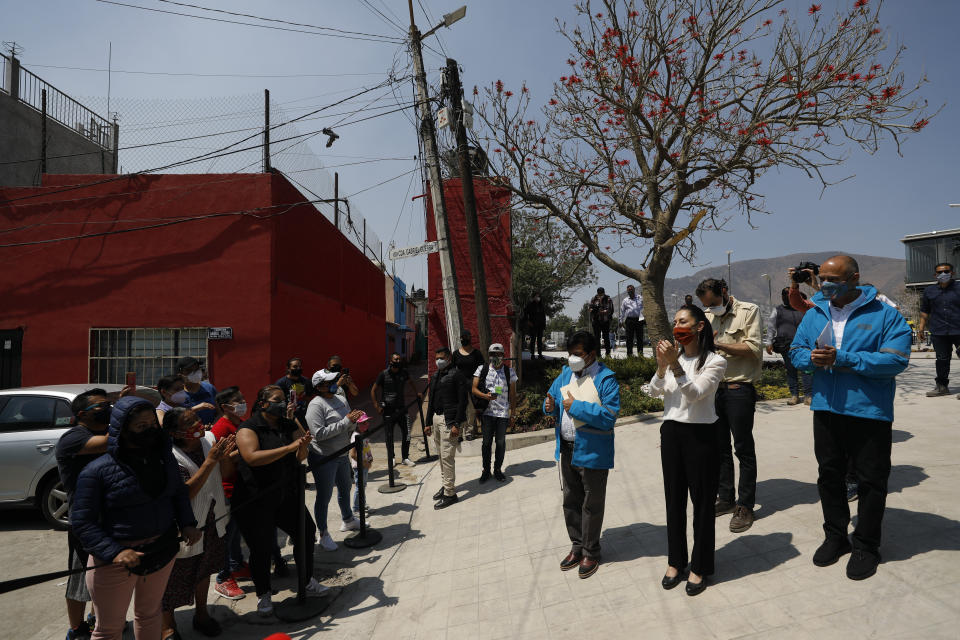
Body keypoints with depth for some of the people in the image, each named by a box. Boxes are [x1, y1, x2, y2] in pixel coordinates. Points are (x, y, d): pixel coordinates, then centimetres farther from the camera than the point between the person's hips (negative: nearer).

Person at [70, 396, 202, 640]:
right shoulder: (98, 469, -17)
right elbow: (81, 521, -15)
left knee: (149, 614, 24)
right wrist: (114, 552, -25)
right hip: (116, 561, -4)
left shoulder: (164, 456, -1)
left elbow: (179, 491, 11)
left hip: (162, 551, 5)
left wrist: (187, 523, -4)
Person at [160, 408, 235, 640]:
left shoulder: (209, 439, -6)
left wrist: (224, 457, -15)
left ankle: (201, 614, 45)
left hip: (212, 521, 6)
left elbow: (223, 475, 6)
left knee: (204, 570, 24)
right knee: (174, 579, 9)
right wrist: (210, 461, -33)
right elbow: (185, 493, -30)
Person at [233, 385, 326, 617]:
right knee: (262, 548, 2)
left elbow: (299, 459, 6)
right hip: (256, 501, -6)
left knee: (307, 532, 10)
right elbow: (252, 457, -29)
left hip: (287, 494, 6)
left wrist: (303, 446, -18)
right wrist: (289, 447, -30)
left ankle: (308, 582, 31)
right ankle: (263, 594, 25)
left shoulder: (289, 426, 7)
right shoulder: (248, 428, -12)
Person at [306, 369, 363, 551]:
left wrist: (355, 422, -12)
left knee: (345, 489, 25)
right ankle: (323, 534, 19)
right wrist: (346, 421, -26)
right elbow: (319, 434, -26)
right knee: (324, 497, 3)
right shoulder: (316, 405, -18)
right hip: (323, 458, -8)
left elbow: (349, 427, 13)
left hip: (342, 454, 8)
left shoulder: (341, 399, 5)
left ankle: (347, 520, 46)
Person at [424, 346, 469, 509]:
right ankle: (445, 485, 27)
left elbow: (462, 401, -12)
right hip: (437, 418, 8)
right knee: (441, 455, 14)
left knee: (447, 456, -8)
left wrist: (456, 424, -17)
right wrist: (428, 423, 17)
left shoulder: (456, 375, -8)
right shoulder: (435, 376, 16)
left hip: (450, 420, -8)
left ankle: (450, 493, -1)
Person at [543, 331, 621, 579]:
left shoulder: (605, 379, -14)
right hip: (566, 449, 7)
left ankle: (590, 553, 26)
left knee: (592, 505, 9)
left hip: (592, 452, -6)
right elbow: (553, 397, 13)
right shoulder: (566, 374, 7)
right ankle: (577, 547, 34)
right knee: (570, 502, 18)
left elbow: (609, 416, -23)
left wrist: (576, 407, -23)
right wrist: (551, 407, -10)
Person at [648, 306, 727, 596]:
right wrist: (661, 366, -20)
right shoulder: (673, 355, 4)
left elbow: (694, 393, -22)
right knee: (674, 499, 14)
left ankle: (700, 567, 24)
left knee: (702, 502, 7)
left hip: (701, 435, -4)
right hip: (671, 432, 5)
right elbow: (655, 392, -4)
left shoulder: (715, 361, -9)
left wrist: (675, 365, -31)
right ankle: (675, 561, 31)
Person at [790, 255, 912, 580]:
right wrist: (811, 358, -15)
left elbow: (896, 359, -19)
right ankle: (835, 536, 33)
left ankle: (866, 546, 25)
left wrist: (842, 358, -24)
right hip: (826, 409, 5)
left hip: (870, 412, -4)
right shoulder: (815, 313, 6)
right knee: (828, 476, 15)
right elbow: (796, 351, 8)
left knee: (871, 481, 8)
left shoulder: (884, 314, -9)